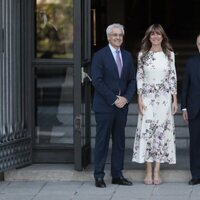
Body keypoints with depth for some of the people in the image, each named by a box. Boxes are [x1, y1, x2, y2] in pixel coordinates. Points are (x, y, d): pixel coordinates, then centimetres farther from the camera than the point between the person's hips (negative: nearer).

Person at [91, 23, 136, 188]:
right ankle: (99, 176, 3)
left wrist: (126, 98, -6)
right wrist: (113, 99, -14)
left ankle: (117, 175, 14)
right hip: (104, 106, -5)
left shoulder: (127, 56, 12)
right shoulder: (100, 56, -5)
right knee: (102, 141, -2)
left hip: (122, 106, 5)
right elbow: (97, 81, -11)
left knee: (120, 141, 8)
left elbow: (132, 80, 12)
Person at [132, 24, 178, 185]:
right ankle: (148, 172, 3)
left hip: (164, 98, 0)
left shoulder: (169, 54, 4)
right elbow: (139, 77, 3)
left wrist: (175, 99, 2)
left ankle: (157, 172, 4)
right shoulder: (142, 55, 3)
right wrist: (139, 99, -4)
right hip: (147, 97, 0)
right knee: (146, 131, -3)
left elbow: (173, 77, 6)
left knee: (162, 131, -1)